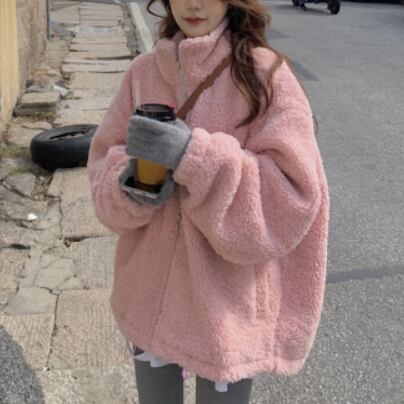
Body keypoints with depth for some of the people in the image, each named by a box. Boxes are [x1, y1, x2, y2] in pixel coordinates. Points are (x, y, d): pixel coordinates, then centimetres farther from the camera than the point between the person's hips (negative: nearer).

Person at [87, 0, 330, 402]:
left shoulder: (265, 74, -14)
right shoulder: (143, 71, 0)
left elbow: (292, 197, -18)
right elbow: (103, 164, 5)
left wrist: (195, 157, -28)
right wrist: (129, 183, -18)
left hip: (228, 305, -4)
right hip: (149, 292, 4)